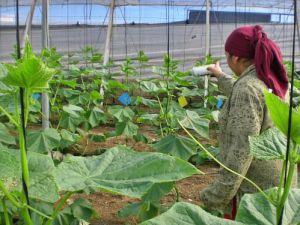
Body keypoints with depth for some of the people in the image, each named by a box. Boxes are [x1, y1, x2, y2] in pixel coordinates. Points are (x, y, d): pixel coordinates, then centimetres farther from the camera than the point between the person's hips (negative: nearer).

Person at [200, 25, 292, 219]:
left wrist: (216, 197, -23)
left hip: (256, 188, -8)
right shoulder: (275, 79, 4)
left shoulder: (248, 87, -22)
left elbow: (243, 149, -27)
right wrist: (221, 77, 43)